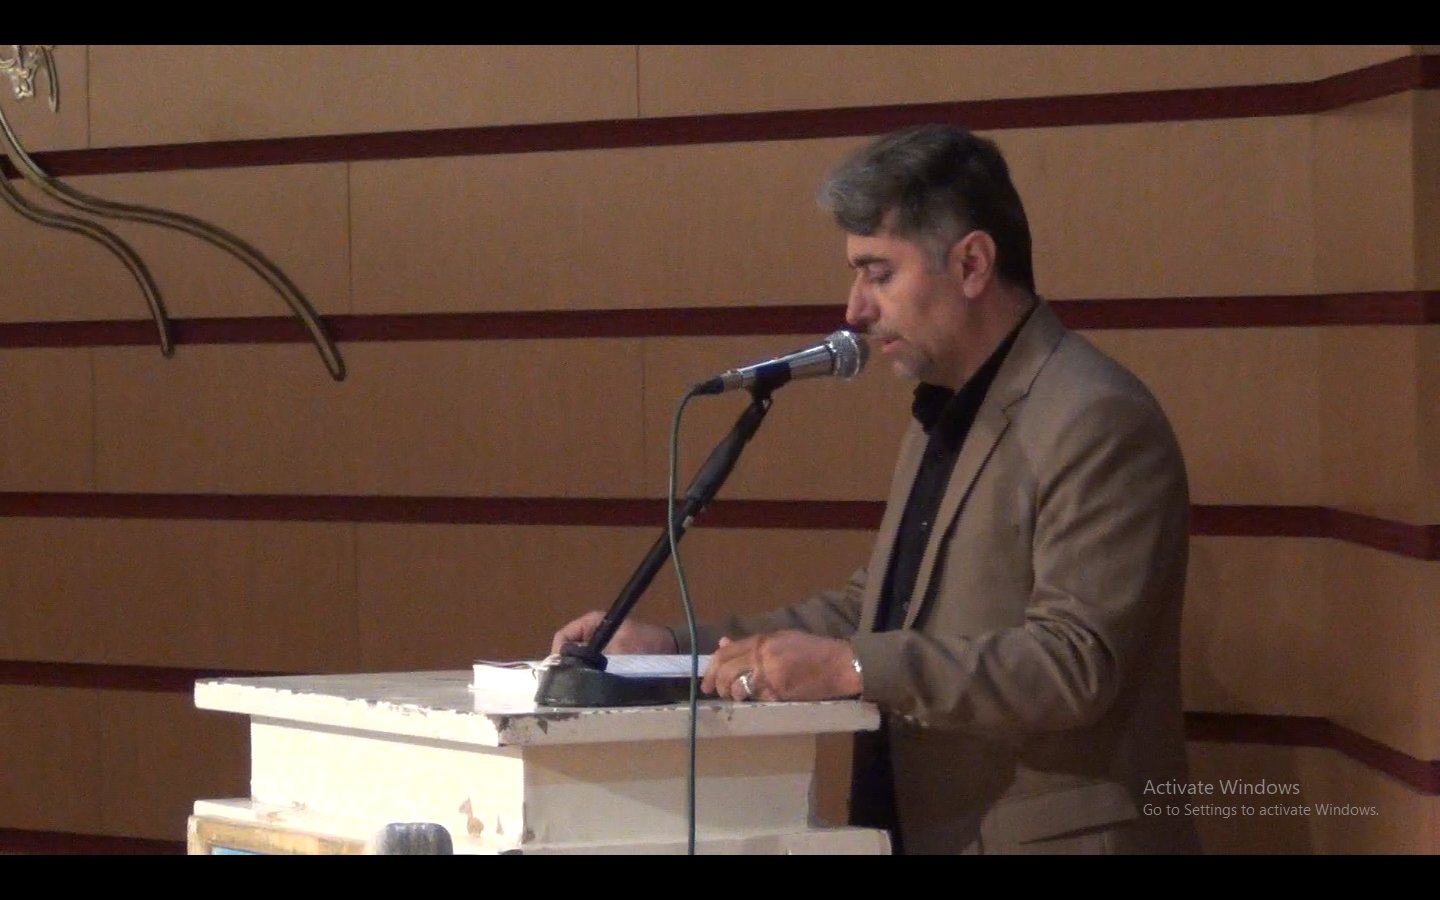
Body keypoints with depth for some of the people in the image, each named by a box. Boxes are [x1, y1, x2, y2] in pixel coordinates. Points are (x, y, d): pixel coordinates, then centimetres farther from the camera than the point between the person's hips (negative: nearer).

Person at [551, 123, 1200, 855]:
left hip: (1046, 839, -8)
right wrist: (676, 646, 5)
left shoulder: (1095, 421, -16)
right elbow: (877, 613, 16)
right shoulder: (946, 415, 15)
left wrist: (852, 668, -28)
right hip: (928, 831, 8)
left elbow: (1075, 662, -24)